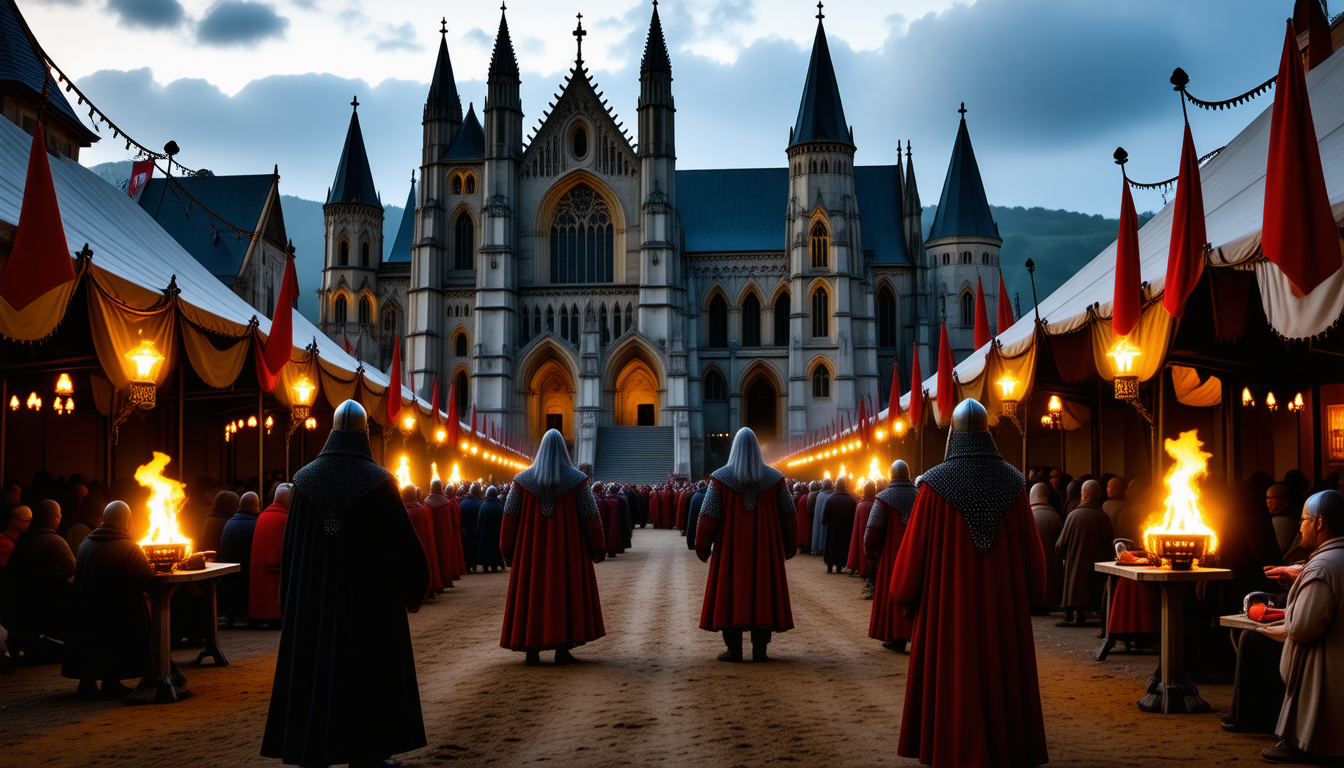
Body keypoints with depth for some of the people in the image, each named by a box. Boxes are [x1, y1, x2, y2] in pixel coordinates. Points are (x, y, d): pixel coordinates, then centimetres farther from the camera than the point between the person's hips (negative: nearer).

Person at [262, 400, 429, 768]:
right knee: (367, 672, 7)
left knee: (314, 672, 9)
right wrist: (415, 586, 7)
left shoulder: (305, 479, -1)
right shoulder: (378, 481, -10)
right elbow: (402, 538, -7)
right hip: (368, 597, -3)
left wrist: (289, 599, 12)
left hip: (314, 598, 3)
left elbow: (290, 545, 4)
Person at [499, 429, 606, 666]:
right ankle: (562, 649, 1)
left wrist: (507, 550, 9)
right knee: (566, 592, 5)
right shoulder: (577, 480, -4)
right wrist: (598, 547, 5)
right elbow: (591, 516, -4)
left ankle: (532, 649, 5)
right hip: (567, 549, -1)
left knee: (531, 593, 7)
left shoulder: (522, 480, 0)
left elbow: (510, 517, 0)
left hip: (531, 549, 2)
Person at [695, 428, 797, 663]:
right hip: (766, 549, 1)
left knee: (730, 593, 5)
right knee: (763, 593, 6)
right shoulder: (775, 478, 0)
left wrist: (702, 546, 3)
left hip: (731, 549, -1)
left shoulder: (720, 477, -6)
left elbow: (708, 515, -7)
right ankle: (759, 650, 5)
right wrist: (790, 545, 15)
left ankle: (733, 648, 4)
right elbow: (788, 515, 4)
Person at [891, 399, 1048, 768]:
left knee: (955, 682, 5)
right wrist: (1030, 593, 16)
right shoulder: (1012, 482, -2)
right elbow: (1031, 550, 2)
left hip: (950, 606, -2)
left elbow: (914, 550, -7)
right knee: (1002, 676, 11)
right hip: (1004, 605, 2)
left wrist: (903, 592, 8)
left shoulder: (935, 484, -10)